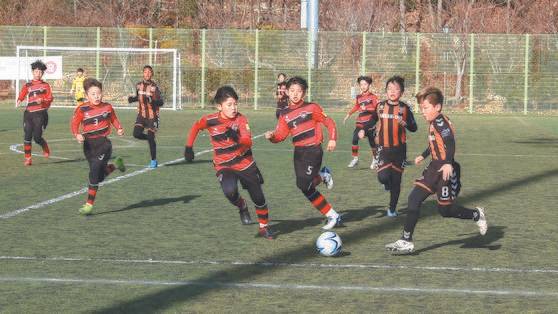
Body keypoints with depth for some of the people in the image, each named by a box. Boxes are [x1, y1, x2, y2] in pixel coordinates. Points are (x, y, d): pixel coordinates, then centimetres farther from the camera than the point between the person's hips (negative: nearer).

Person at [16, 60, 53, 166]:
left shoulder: (45, 85, 8)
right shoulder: (28, 85, 13)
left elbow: (50, 99, 3)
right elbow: (21, 95, 5)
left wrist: (42, 101, -18)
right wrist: (19, 101, -18)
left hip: (40, 113, -3)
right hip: (29, 113, 3)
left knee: (37, 137, -10)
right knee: (27, 136, -4)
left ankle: (45, 148, 22)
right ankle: (28, 158, 3)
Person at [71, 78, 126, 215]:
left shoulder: (107, 107, 2)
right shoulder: (82, 109, -5)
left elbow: (113, 119, 19)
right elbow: (74, 124, -5)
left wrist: (119, 129, 2)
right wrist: (77, 134, -24)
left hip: (103, 143, -2)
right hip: (89, 144, 2)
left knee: (94, 172, -16)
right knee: (100, 175, 11)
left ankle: (89, 204, -12)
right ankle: (116, 165, 43)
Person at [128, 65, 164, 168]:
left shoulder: (154, 87, -13)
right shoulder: (139, 85, 3)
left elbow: (161, 102, -17)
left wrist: (152, 100, -35)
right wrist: (133, 98, 1)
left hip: (152, 116, -4)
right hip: (141, 114, 4)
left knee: (151, 137, -4)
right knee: (136, 134, -13)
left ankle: (154, 160, 11)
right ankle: (150, 138, 19)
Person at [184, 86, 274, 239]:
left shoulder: (240, 119, -15)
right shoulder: (210, 120, -12)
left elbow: (248, 142, -27)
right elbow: (196, 127, 11)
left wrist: (238, 138, -47)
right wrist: (189, 147, 12)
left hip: (245, 164, 1)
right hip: (224, 167, -1)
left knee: (258, 197, 7)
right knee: (230, 191, -30)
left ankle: (264, 227, 33)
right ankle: (242, 207, 5)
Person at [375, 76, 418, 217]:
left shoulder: (405, 108, -3)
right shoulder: (380, 106, 2)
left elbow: (414, 128, 3)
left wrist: (406, 124, -17)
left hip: (399, 148, 0)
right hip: (384, 148, 0)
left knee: (396, 180, 6)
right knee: (383, 176, -17)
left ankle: (392, 208, 24)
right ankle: (388, 183, 21)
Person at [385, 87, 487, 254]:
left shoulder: (441, 123, -19)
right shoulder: (433, 123, 10)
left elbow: (450, 142, -34)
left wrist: (448, 163, -48)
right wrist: (423, 156, 43)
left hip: (446, 170, -9)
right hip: (434, 167, 9)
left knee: (445, 210, 0)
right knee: (414, 199, 0)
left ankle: (476, 215, 25)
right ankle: (406, 241, 1)